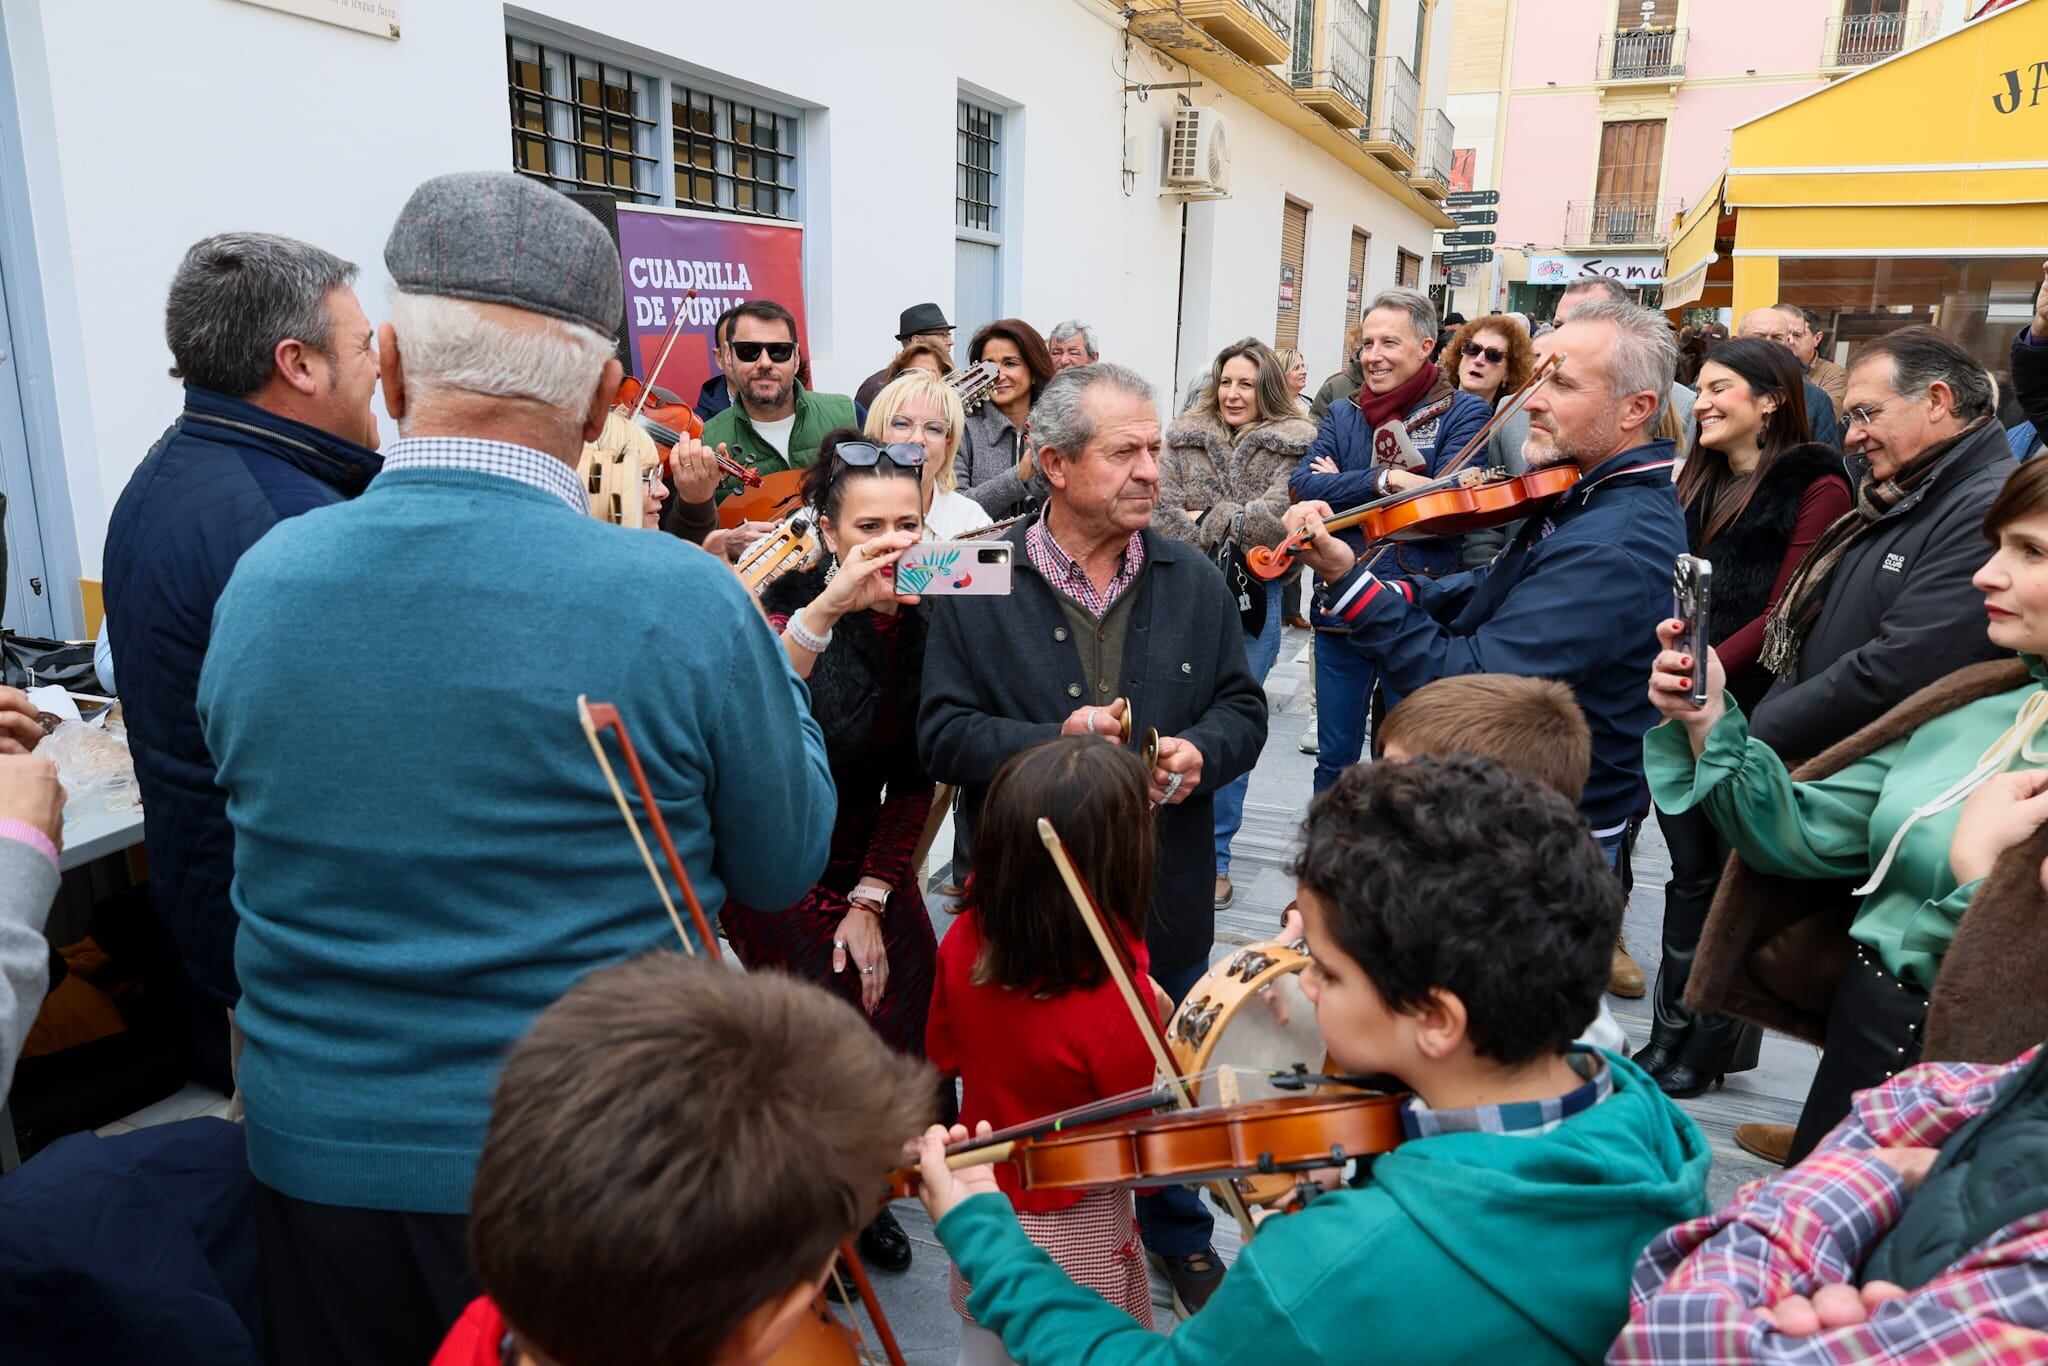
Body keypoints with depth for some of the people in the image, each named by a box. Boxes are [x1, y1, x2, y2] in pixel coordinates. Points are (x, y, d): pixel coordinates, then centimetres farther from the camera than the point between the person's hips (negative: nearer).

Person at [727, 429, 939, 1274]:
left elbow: (915, 778, 0)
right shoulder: (793, 601, -18)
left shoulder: (932, 620, -7)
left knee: (906, 1027, 0)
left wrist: (871, 899, -2)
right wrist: (824, 610, -48)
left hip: (872, 863, 4)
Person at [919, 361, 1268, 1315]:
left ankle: (1177, 1231, 48)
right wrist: (1054, 740, -26)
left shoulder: (1194, 581, 2)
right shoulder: (979, 586, -9)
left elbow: (1243, 707, 5)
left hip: (1166, 900, 3)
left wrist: (1201, 751, -16)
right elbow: (944, 735, -12)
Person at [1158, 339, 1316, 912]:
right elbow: (1163, 515, 0)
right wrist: (1234, 537, -9)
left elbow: (1278, 520, -11)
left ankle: (1215, 855, 14)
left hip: (1253, 602, -2)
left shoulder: (1294, 447, 2)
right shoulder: (1183, 439, 10)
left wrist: (1208, 518, -4)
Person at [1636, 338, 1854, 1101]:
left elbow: (1785, 608, -13)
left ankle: (1713, 1045, 16)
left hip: (1749, 707, -6)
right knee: (1691, 871, 11)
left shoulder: (1814, 485, -5)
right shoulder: (1698, 482, 16)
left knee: (1736, 875, 4)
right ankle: (1671, 1033, 20)